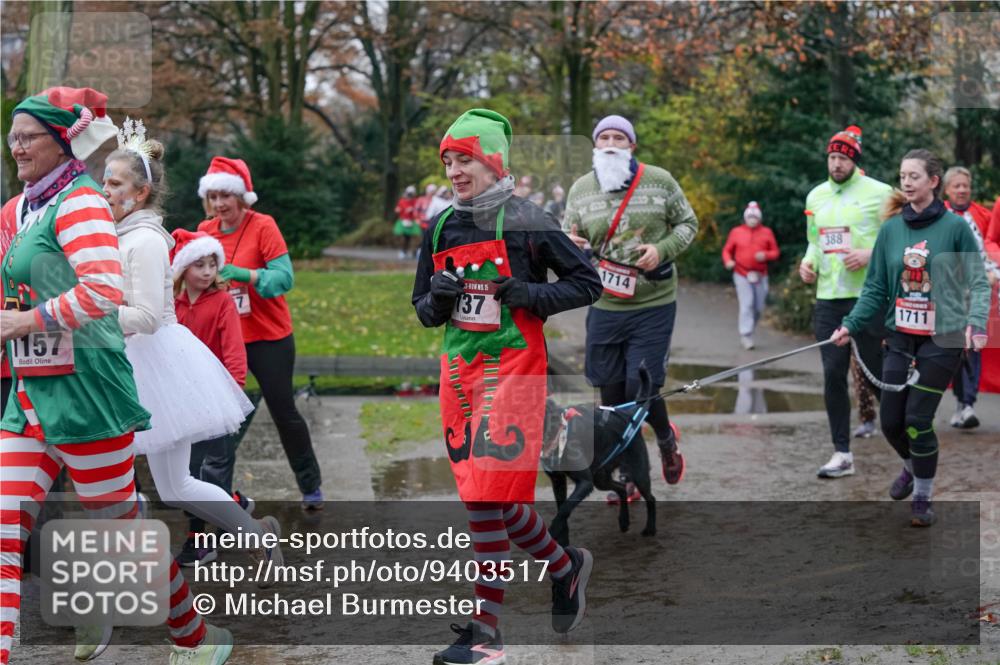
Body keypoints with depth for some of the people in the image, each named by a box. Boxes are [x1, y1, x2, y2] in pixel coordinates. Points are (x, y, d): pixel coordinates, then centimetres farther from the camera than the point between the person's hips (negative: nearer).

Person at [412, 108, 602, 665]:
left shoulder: (527, 222, -6)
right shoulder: (441, 229, 11)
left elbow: (588, 284, -1)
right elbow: (425, 312, 17)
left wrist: (532, 295, -16)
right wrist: (438, 297, -5)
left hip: (513, 368, -6)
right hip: (459, 369, 7)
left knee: (488, 496, -11)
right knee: (489, 494, 8)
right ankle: (566, 566, 26)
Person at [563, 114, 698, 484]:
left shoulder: (659, 181, -3)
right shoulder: (581, 189, 3)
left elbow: (688, 224, 5)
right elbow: (568, 237, 11)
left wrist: (662, 249, -13)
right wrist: (568, 244, -14)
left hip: (654, 305, -3)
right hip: (604, 307, 3)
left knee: (641, 390, -7)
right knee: (611, 396, 7)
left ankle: (666, 438, 28)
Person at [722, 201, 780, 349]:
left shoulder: (767, 233, 6)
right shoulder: (736, 232, 3)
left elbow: (775, 252, 7)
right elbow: (727, 250, 7)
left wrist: (765, 255, -14)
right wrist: (728, 261, -13)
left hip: (760, 276, 3)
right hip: (742, 275, -3)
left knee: (759, 307, 6)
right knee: (746, 304, -13)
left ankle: (748, 331, 26)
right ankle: (746, 336, -12)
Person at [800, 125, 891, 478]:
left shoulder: (879, 193, -3)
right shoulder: (815, 196, 14)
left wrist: (870, 255, -18)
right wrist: (808, 262, 5)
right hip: (828, 299, 5)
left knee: (875, 373, 0)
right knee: (833, 375, 1)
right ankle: (842, 454, 7)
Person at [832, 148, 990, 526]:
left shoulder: (955, 226, -8)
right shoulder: (891, 228, 3)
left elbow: (978, 282, -6)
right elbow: (876, 287, 8)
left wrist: (976, 321, -21)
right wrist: (852, 324, -2)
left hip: (941, 339, -4)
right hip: (900, 338, 4)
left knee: (918, 420, -7)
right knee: (891, 421, 6)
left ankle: (923, 496, 14)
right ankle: (912, 466, 39)